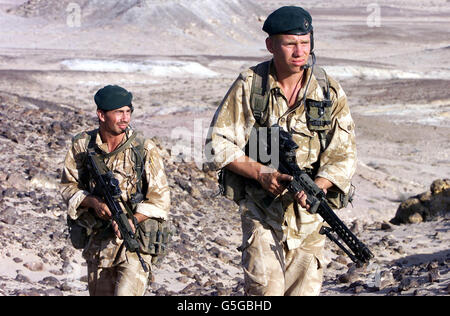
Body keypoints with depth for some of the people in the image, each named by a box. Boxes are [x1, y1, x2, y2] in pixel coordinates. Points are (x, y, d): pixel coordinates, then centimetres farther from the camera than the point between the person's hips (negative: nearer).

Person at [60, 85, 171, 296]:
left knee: (126, 293, -19)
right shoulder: (82, 145, -2)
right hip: (98, 244, 4)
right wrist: (93, 202, -16)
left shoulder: (144, 149, -10)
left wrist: (132, 220, -25)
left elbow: (160, 198, -9)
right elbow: (68, 185, 5)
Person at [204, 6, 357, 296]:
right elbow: (217, 144, -5)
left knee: (304, 290, 7)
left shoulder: (330, 92, -2)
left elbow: (344, 155, -5)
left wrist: (316, 187, -24)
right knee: (265, 288, -17)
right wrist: (260, 173, -18)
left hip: (308, 214, 2)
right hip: (261, 209, -2)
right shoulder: (249, 86, -6)